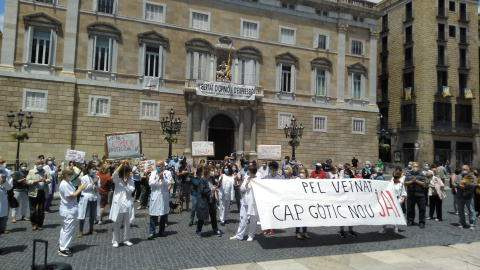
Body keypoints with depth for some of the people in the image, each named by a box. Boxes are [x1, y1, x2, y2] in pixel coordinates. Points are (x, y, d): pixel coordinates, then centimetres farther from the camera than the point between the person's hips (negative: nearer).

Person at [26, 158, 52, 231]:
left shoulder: (46, 172, 8)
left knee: (41, 210, 7)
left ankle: (40, 225, 18)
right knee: (33, 210, 5)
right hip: (33, 193, -1)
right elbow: (28, 181, -5)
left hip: (43, 193, 1)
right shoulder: (31, 171, 3)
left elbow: (50, 179, -1)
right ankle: (34, 224, 20)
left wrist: (45, 180, -22)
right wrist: (36, 181, -18)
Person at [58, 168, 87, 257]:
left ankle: (61, 246, 32)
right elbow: (71, 197, -22)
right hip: (68, 210, -11)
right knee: (68, 229, -3)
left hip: (67, 210, 11)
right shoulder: (64, 185, -21)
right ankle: (63, 250, 5)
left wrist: (79, 189, -2)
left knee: (64, 228, 20)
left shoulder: (68, 183, 10)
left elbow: (73, 193, 11)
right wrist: (80, 189, -17)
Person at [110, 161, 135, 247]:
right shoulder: (117, 180, 0)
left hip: (127, 204, 3)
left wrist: (126, 183, -13)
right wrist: (121, 164, -24)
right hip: (118, 204, -3)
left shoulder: (130, 181, 9)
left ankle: (126, 239, 18)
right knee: (117, 223, 3)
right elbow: (114, 174, -22)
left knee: (127, 223, 8)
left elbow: (130, 190, -2)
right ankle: (115, 240, 13)